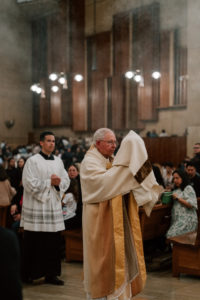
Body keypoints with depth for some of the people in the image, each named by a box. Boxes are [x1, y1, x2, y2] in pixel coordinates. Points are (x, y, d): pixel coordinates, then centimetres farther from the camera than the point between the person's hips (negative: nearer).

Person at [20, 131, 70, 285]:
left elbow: (66, 180, 12)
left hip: (54, 206, 5)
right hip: (36, 207, -5)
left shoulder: (58, 161, 13)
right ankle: (29, 274, 15)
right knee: (34, 242, 0)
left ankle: (51, 274, 15)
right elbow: (30, 183, -12)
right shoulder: (33, 161, -4)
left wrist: (59, 182, -9)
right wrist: (50, 182, -11)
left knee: (53, 242, 5)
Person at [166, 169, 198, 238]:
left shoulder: (188, 188, -3)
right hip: (176, 219, 7)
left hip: (187, 219, -7)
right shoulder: (176, 190, 21)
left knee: (172, 235, -24)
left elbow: (192, 205, -12)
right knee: (169, 235, -13)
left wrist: (178, 198, -12)